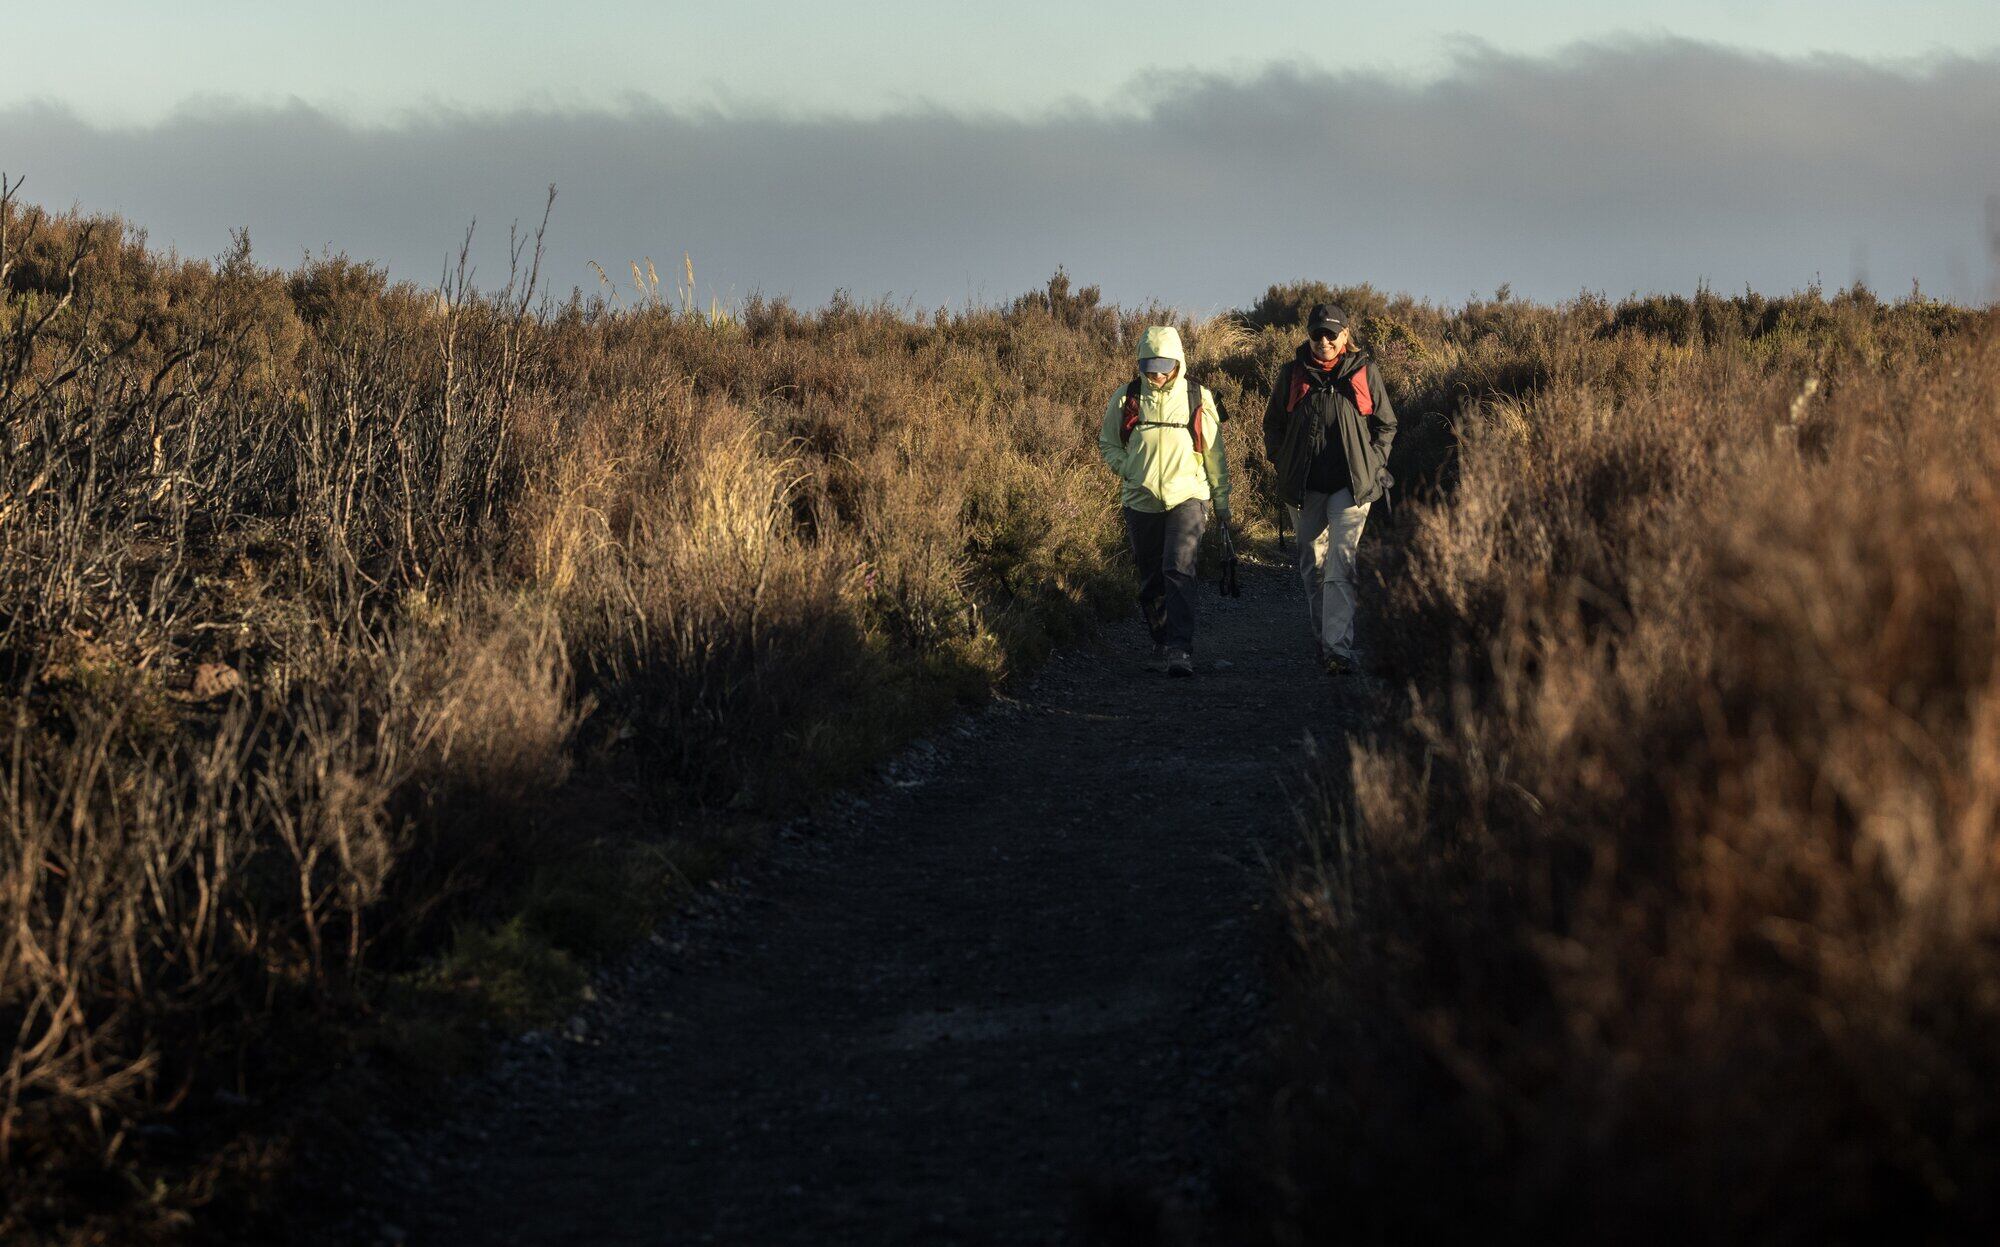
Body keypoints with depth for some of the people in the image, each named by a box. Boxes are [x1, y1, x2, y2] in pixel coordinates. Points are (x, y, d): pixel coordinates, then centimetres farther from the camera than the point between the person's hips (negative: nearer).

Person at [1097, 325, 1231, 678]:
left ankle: (1180, 649, -25)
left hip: (1186, 498, -3)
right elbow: (1107, 444, 13)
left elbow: (1214, 452, 9)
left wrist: (1222, 500, 11)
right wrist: (1130, 470, -4)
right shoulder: (1125, 398, 3)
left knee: (1179, 569, -20)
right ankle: (1161, 639, 33)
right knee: (1150, 579, 12)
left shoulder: (1198, 398, 1)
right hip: (1142, 502, 3)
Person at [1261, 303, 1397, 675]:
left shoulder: (1364, 373, 2)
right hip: (1304, 487, 3)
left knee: (1341, 566, -14)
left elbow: (1386, 424, 11)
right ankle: (1322, 641, 22)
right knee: (1313, 567, 10)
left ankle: (1339, 649, -22)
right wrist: (1283, 466, 5)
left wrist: (1372, 464, 1)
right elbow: (1273, 425, 15)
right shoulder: (1292, 374, 6)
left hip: (1351, 483, -3)